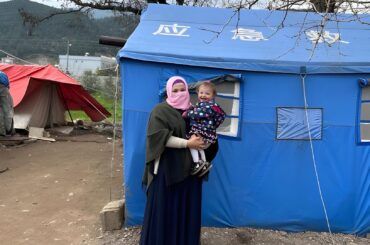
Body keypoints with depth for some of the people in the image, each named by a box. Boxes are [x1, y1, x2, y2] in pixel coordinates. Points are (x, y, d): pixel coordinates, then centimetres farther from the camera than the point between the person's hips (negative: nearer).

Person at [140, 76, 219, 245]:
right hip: (168, 168, -5)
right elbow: (159, 136, -17)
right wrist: (187, 143, -20)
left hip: (190, 167, 5)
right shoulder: (160, 111, -6)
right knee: (165, 207, 3)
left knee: (187, 208, 11)